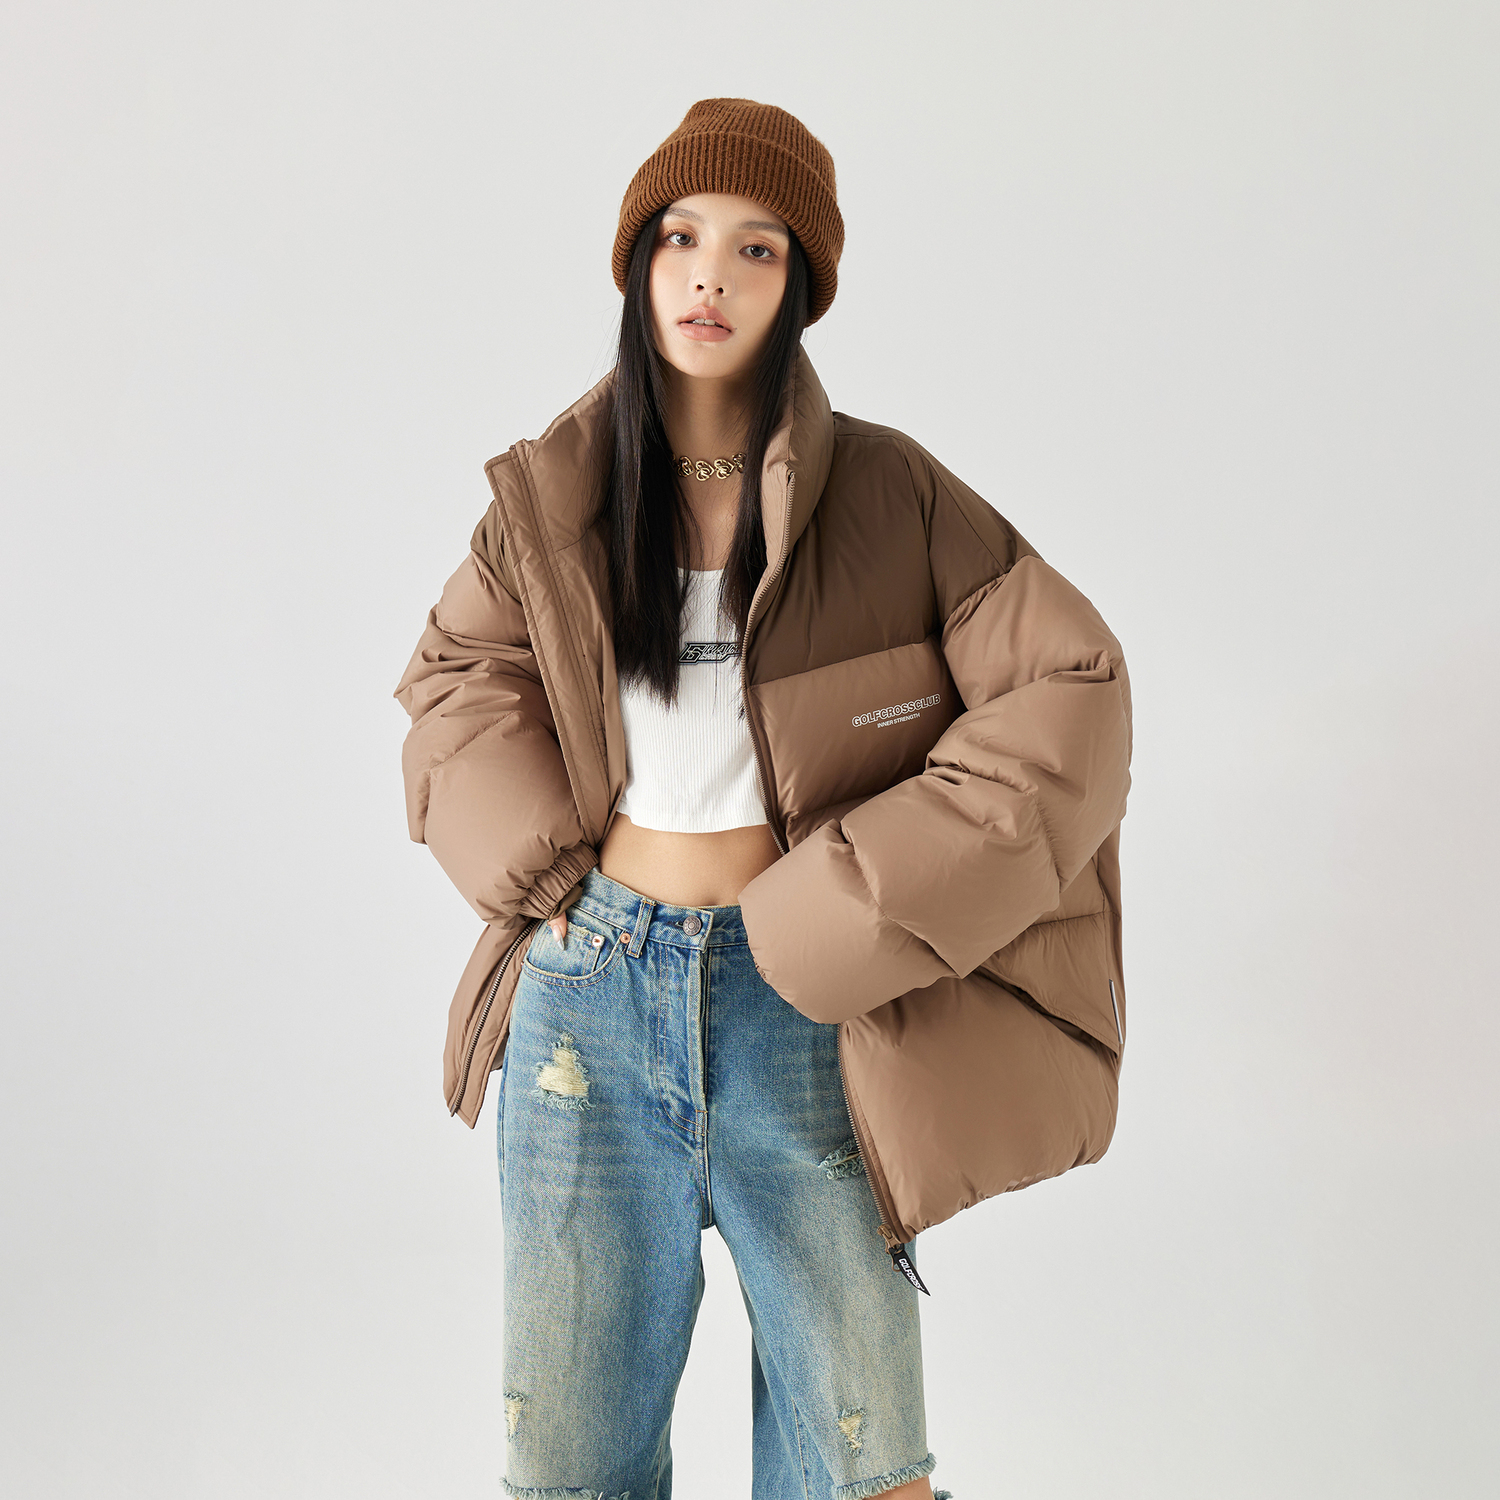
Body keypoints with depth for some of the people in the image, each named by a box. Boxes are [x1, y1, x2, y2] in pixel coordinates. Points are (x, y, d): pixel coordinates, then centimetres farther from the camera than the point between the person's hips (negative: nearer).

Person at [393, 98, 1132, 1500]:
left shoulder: (888, 493, -2)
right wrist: (545, 872, 2)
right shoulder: (550, 498, 5)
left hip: (804, 1008, -1)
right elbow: (453, 688, 18)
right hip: (589, 993, 2)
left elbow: (1068, 690, -6)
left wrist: (848, 914, -9)